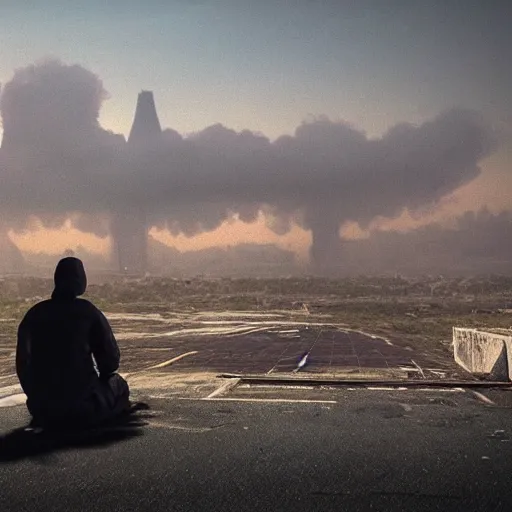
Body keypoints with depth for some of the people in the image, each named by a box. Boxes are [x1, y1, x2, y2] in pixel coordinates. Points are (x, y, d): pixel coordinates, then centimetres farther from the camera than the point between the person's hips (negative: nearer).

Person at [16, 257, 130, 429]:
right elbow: (111, 359, -4)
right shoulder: (87, 311, -6)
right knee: (118, 383, 24)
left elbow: (23, 364, 10)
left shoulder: (34, 313, 4)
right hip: (83, 408, -4)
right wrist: (101, 376, 19)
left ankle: (47, 416, 20)